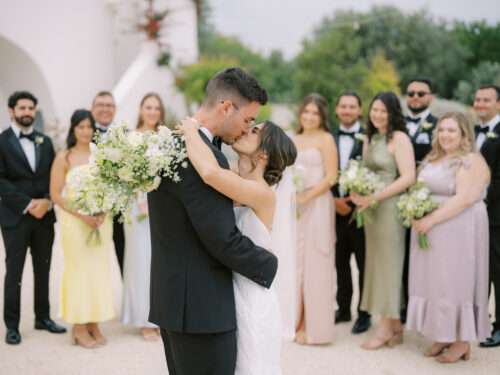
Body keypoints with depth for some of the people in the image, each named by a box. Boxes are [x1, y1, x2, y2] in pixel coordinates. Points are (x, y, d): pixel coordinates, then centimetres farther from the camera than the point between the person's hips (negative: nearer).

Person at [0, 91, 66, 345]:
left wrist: (47, 201, -9)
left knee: (43, 270, 10)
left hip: (44, 215, 4)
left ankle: (43, 317, 21)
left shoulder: (45, 141, 12)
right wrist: (28, 204, -16)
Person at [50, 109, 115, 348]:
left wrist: (103, 212, -9)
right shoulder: (63, 158, -2)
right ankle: (79, 328, 9)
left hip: (101, 220, 3)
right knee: (79, 270, 0)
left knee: (99, 270, 5)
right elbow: (56, 194, -4)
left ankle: (94, 326, 14)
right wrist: (82, 215, -14)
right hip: (74, 221, -3)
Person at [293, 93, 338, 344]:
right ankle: (295, 320, 19)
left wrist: (306, 197, -16)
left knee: (314, 265, 0)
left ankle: (313, 327, 9)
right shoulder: (293, 140, 14)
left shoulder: (326, 139, -4)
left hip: (316, 207, -6)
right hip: (293, 208, 6)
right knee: (294, 263, 8)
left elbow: (331, 177, -10)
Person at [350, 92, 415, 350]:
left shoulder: (399, 138, -9)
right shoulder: (369, 138, 15)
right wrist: (358, 193, -2)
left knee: (387, 263, -1)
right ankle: (395, 327, 17)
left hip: (390, 207, -8)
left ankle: (385, 329, 8)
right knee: (377, 263, 9)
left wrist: (374, 197, -19)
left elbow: (408, 177, -16)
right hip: (370, 208, 8)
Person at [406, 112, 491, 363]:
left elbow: (464, 199, -19)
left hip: (457, 233, -7)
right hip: (430, 232, 8)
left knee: (455, 282, -3)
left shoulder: (472, 162, -10)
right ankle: (443, 336, 18)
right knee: (435, 282, 9)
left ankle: (461, 341, 7)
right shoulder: (433, 159, 15)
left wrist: (432, 219, -22)